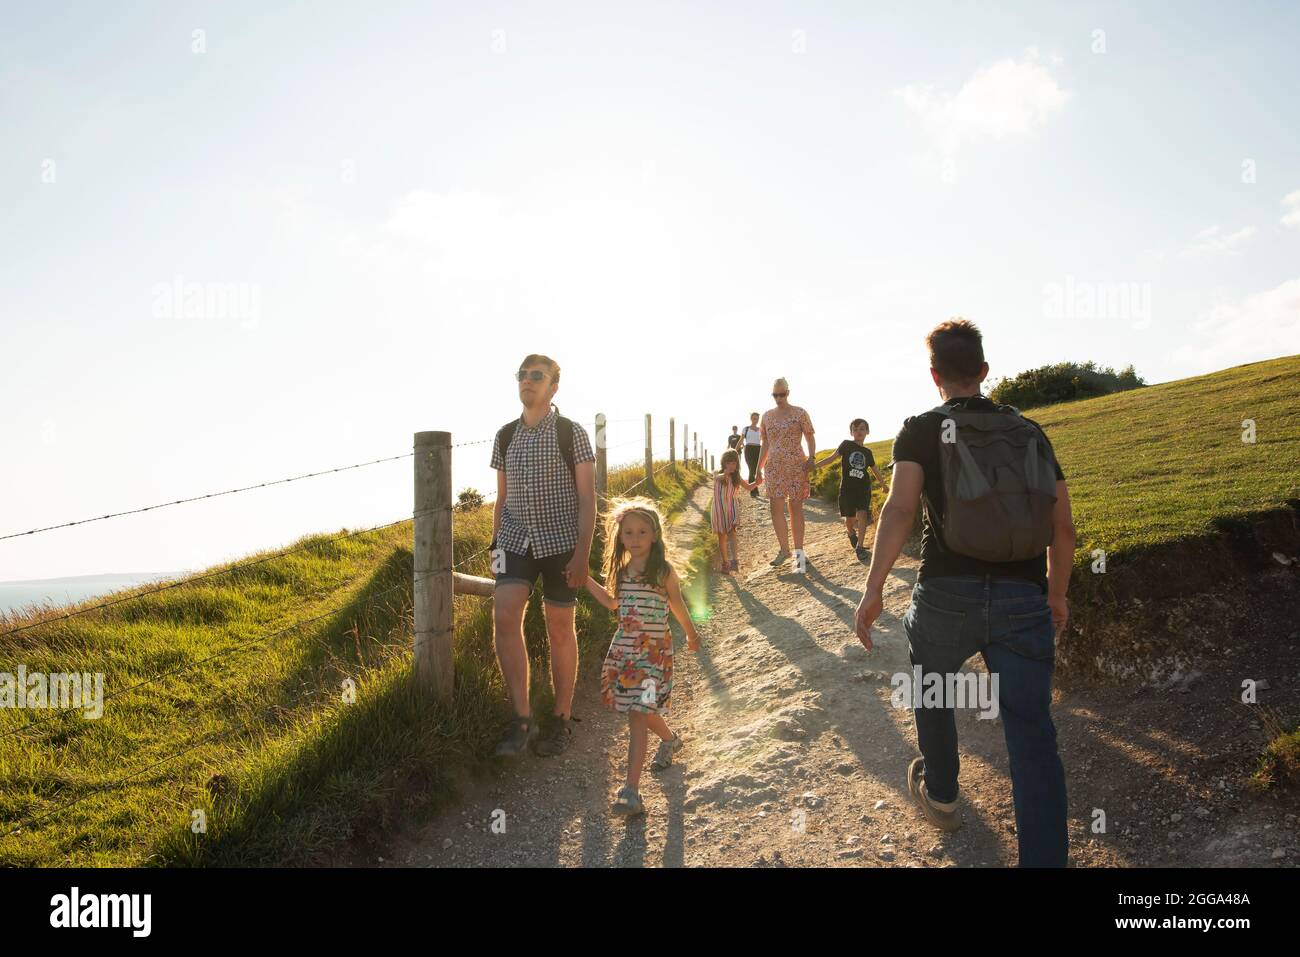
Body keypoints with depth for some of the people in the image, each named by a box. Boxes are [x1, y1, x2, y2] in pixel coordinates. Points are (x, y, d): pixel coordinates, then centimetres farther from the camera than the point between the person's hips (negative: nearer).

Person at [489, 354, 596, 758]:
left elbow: (587, 498, -8)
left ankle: (562, 719, 22)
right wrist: (495, 545, 13)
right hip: (516, 541, 3)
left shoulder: (571, 434, -6)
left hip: (560, 542, -3)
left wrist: (582, 553, -15)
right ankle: (522, 718, -8)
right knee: (504, 615, -17)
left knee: (560, 631, 5)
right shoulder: (505, 436, 7)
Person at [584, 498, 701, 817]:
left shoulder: (664, 571, -8)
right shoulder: (623, 571, 7)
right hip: (624, 647, 6)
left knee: (638, 715, -14)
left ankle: (631, 791, -17)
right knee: (641, 710, 16)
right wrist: (585, 579, 21)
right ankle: (670, 740, 49)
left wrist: (691, 634, 22)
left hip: (654, 650, -6)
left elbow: (676, 605, 8)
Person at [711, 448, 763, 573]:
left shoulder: (736, 477, 2)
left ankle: (734, 560, -27)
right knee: (722, 536, 8)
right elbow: (719, 477, -32)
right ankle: (724, 562, 18)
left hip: (731, 509, 1)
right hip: (719, 509, -1)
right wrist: (725, 473, -55)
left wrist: (756, 483, -15)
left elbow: (749, 487, 8)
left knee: (732, 532, -18)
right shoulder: (718, 474, -8)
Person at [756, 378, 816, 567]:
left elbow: (810, 438, 1)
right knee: (776, 507, -3)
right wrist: (758, 469, 12)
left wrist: (812, 457, -16)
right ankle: (784, 548, 9)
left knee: (796, 507, 1)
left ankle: (799, 551, 7)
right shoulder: (767, 416, 10)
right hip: (774, 466, 3)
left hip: (797, 465, -3)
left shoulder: (799, 413, 0)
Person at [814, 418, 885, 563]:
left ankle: (860, 547, -14)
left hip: (863, 488, 2)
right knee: (849, 518, 4)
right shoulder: (847, 444, 0)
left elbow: (875, 470, 22)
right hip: (847, 488, -2)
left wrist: (884, 484, 28)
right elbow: (832, 458, -4)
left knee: (862, 515, -15)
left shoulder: (867, 452, 10)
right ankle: (852, 534, 39)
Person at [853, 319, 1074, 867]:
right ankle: (1045, 857, -2)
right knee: (1032, 736, 2)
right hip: (1023, 601, 2)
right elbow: (1063, 527, 14)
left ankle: (941, 796, 44)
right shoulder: (1030, 433, 14)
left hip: (947, 596, -2)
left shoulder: (921, 430, 3)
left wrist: (874, 589, -14)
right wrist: (1057, 594, 26)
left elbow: (899, 509, -13)